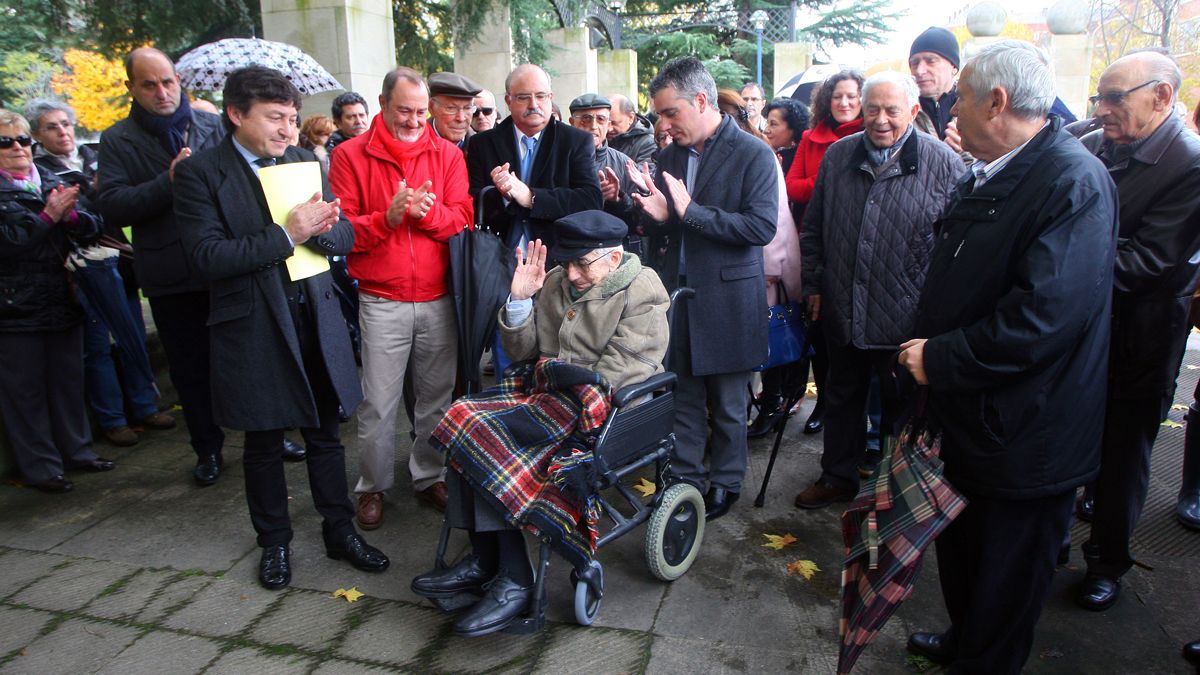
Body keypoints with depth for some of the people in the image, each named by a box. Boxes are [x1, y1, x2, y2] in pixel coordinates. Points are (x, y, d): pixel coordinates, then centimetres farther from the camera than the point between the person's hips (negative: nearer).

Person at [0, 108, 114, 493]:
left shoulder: (51, 183, 10)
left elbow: (91, 227, 4)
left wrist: (71, 214, -16)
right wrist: (49, 215, -20)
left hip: (62, 302, 5)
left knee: (68, 381, 15)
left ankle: (76, 450, 28)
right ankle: (40, 467, 14)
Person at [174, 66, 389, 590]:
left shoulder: (305, 161, 7)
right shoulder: (201, 173, -7)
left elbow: (344, 233, 5)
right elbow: (207, 257, -16)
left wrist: (320, 229, -19)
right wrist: (286, 235, -22)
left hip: (315, 318, 4)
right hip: (253, 326, -3)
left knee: (325, 432, 12)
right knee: (263, 443, 12)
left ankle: (339, 530, 28)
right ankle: (274, 542, 30)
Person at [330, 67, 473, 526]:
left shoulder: (447, 154, 7)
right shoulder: (351, 156, 1)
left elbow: (463, 218, 1)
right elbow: (342, 228, -4)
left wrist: (428, 211, -18)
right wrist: (387, 217, -20)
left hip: (439, 299, 2)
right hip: (381, 302, -2)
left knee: (437, 397, 10)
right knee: (378, 403, 4)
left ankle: (429, 476, 28)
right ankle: (373, 487, 23)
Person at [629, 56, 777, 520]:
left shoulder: (753, 155, -10)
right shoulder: (671, 155, 9)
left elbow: (762, 227, -19)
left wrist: (691, 212, -23)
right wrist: (656, 216, -10)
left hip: (727, 298, -5)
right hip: (677, 291, 5)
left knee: (727, 403, 9)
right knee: (683, 393, 12)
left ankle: (725, 483, 27)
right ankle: (685, 477, 27)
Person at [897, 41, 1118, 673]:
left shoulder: (1074, 182, -22)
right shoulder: (986, 176, 7)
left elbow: (1044, 314, -30)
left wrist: (942, 359, -22)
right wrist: (927, 348, 4)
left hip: (1023, 434, -9)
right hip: (965, 416, 9)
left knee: (1006, 569, 13)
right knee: (958, 545, 26)